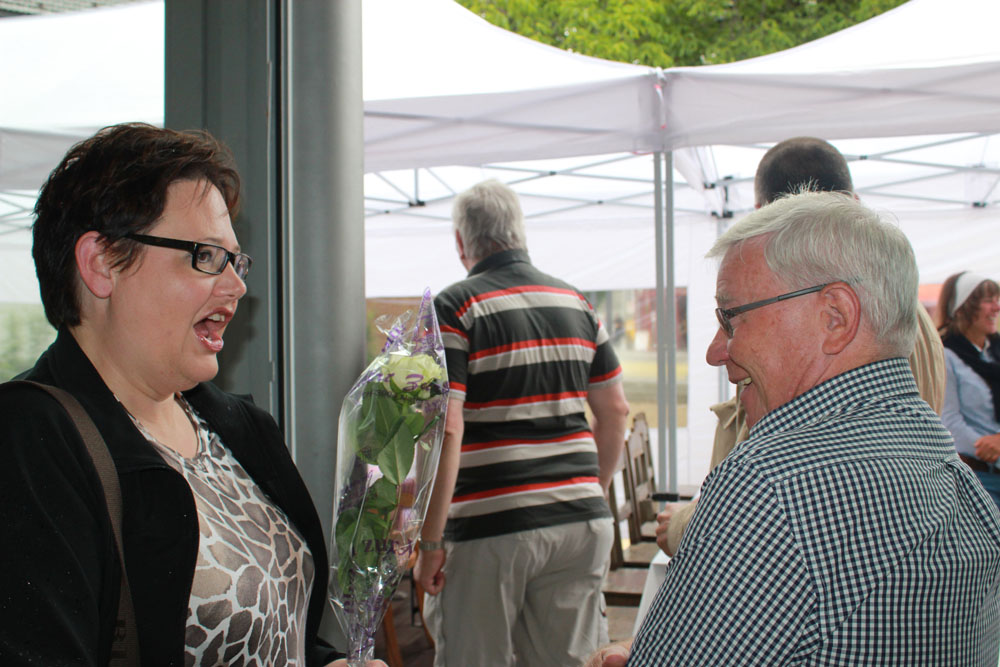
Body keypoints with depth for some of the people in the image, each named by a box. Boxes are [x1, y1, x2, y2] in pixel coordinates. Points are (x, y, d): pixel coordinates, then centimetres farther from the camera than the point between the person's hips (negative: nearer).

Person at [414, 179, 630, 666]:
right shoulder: (576, 304, 10)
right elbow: (615, 411, 14)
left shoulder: (453, 309, -8)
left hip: (490, 529, -5)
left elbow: (445, 430, -15)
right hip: (581, 520, 5)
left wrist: (430, 542, -11)